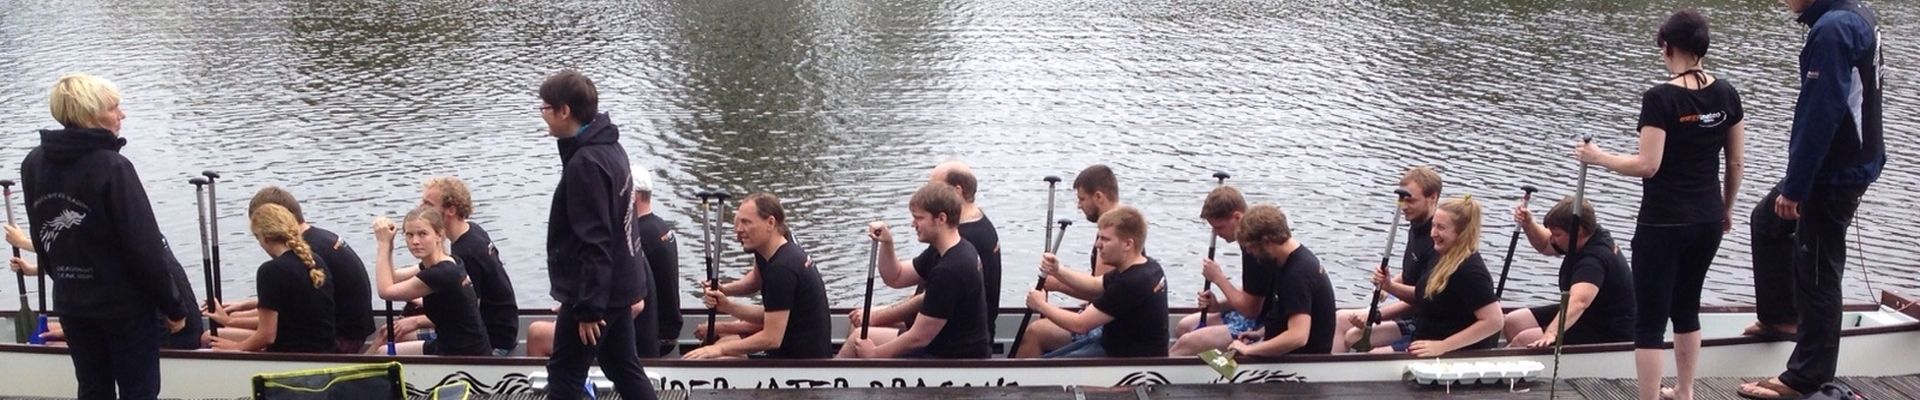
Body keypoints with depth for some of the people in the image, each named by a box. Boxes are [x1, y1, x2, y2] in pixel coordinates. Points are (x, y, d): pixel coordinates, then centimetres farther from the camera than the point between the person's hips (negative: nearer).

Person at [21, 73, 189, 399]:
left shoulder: (33, 165, 3)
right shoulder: (111, 166, -19)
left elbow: (41, 238, 11)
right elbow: (144, 246, -19)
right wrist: (172, 305, -11)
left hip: (70, 302, 7)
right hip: (124, 303, -7)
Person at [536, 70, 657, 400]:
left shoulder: (585, 163, -21)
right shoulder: (609, 148, 10)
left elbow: (594, 242, -24)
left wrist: (588, 307, -22)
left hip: (593, 290, -10)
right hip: (617, 286, 10)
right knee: (625, 369, 14)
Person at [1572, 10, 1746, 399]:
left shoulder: (1660, 97, -16)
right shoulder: (1727, 94, 2)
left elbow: (1648, 165, -19)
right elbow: (1736, 162, 8)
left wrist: (1598, 156, -5)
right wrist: (1727, 208, 22)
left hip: (1663, 224, -7)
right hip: (1707, 221, 7)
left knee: (1650, 321, -1)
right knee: (1686, 306, 23)